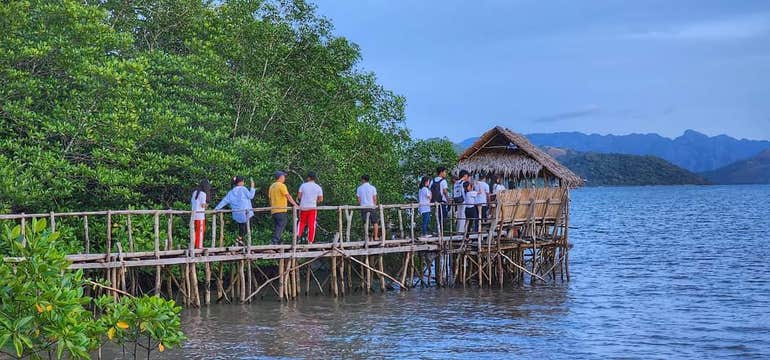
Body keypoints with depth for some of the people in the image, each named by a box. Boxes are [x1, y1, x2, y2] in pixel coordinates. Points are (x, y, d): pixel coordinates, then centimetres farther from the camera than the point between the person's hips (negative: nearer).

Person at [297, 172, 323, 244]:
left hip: (303, 207, 0)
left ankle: (298, 234, -1)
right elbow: (321, 199, 0)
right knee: (312, 225, 3)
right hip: (312, 208, 0)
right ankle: (310, 241, 1)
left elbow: (299, 196, -2)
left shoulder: (303, 185, -2)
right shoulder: (318, 187, 0)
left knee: (302, 222, 18)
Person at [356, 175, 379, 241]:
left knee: (365, 223, 4)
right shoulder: (372, 188, -1)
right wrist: (375, 205, 10)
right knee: (375, 222, 6)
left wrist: (360, 206, 13)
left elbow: (359, 199, 1)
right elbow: (375, 198, -3)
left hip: (363, 207, 1)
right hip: (372, 206, -1)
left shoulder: (359, 188, 1)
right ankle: (376, 237, 2)